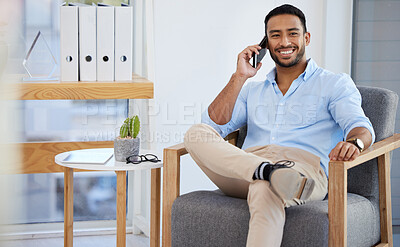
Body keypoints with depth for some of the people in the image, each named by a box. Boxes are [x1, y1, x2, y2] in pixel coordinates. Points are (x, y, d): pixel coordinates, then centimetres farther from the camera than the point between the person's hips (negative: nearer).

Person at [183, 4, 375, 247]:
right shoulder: (253, 91, 30)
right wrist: (240, 76, 12)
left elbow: (361, 126, -1)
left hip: (303, 166, -4)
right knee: (196, 133, -23)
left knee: (264, 191, -41)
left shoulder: (335, 84, 18)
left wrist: (354, 142, -26)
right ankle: (270, 171, -42)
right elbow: (213, 125, 16)